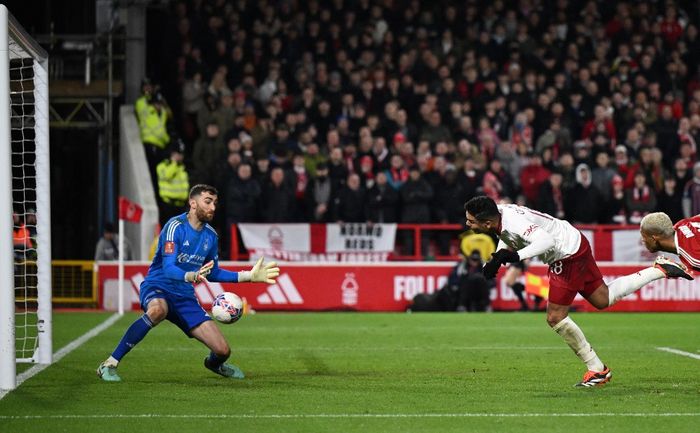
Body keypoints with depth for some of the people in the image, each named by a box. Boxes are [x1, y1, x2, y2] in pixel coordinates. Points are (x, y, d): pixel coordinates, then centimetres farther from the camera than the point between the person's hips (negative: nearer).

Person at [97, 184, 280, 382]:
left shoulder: (211, 236, 6)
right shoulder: (176, 226, -14)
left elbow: (212, 273, 20)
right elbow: (169, 269, -24)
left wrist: (248, 276, 13)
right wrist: (192, 276, -44)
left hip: (185, 297, 6)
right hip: (157, 287, -6)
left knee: (223, 351, -5)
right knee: (158, 310, -44)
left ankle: (213, 363, 37)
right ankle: (110, 364, -35)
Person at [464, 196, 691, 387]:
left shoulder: (513, 222, -31)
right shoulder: (499, 213, -2)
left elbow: (546, 241, -42)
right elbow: (507, 240, 19)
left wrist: (516, 256, -47)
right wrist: (496, 259, 1)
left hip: (568, 255, -10)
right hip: (575, 247, 10)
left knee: (555, 317, -5)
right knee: (603, 299, 23)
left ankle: (597, 369, 6)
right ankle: (659, 270, 28)